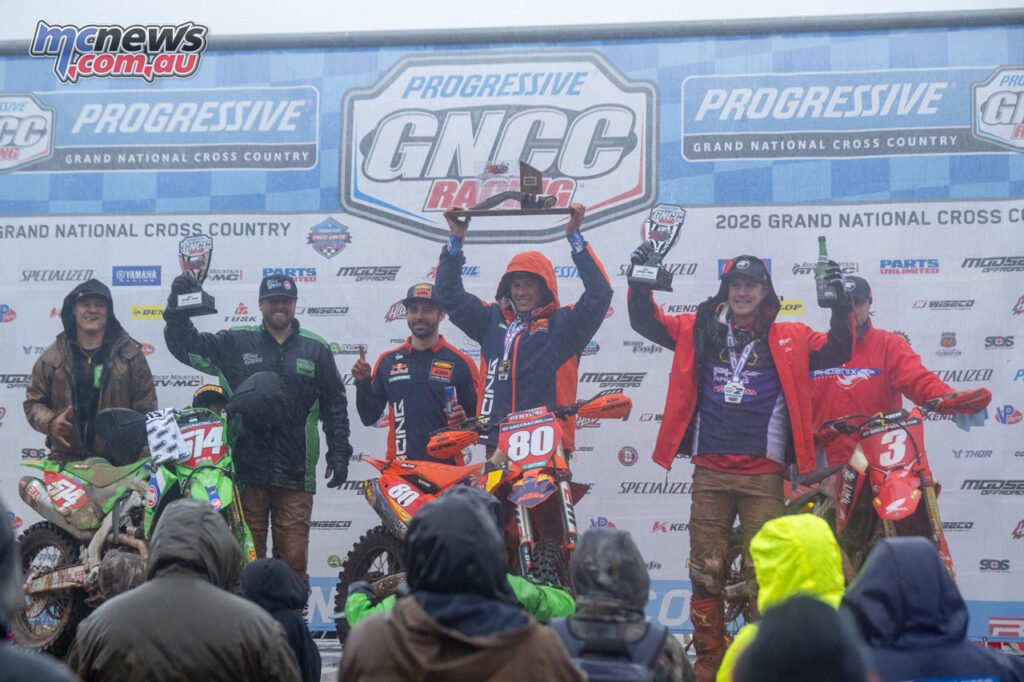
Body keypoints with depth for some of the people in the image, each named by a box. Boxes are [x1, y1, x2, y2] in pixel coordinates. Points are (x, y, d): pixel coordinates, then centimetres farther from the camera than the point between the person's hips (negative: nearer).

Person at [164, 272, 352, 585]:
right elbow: (184, 345, 5)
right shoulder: (235, 343, 8)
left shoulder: (315, 349, 10)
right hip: (247, 471, 0)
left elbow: (335, 406, 13)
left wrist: (339, 453, 7)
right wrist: (177, 305, -8)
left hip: (295, 475, 0)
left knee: (294, 559, -1)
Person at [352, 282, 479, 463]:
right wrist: (363, 384, 0)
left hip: (447, 465, -2)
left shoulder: (459, 362, 4)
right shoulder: (388, 361, 13)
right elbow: (369, 417, 15)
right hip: (399, 467, 2)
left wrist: (464, 420, -14)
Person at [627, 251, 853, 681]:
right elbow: (645, 321, 11)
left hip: (763, 474, -2)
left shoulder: (788, 338, 7)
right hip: (709, 472, 2)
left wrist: (840, 305, -13)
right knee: (706, 573, 5)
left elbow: (836, 351, 0)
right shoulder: (699, 330, 10)